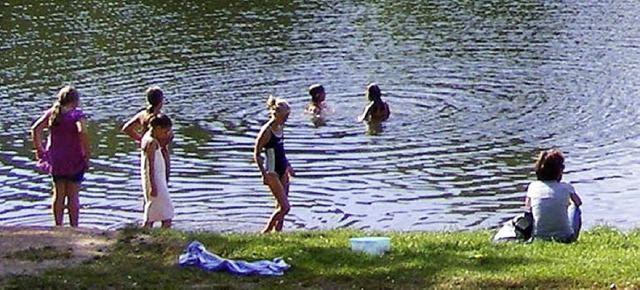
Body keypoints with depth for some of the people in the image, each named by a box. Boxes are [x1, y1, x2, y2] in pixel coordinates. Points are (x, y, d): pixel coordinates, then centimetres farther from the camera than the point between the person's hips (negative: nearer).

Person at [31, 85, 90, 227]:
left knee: (58, 194, 15)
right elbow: (82, 132, -28)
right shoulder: (77, 114, -12)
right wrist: (86, 153, -19)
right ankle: (74, 227, 7)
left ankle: (58, 226, 18)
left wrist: (39, 149, 5)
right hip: (74, 160, -5)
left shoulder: (51, 113, 4)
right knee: (73, 195, 4)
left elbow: (35, 129, -1)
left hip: (55, 159, 5)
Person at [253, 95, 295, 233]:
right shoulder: (266, 131, -20)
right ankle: (265, 232, 3)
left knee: (281, 206, 11)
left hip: (283, 170, 8)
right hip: (272, 172, -8)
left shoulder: (280, 127, 5)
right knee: (285, 207, -8)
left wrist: (288, 166, 21)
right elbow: (257, 154, -16)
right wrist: (264, 174, -22)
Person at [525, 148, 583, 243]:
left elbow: (527, 207, 11)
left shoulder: (533, 187, -6)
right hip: (564, 237, -2)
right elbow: (578, 203, 13)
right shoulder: (566, 188, -9)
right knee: (574, 208, 28)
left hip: (539, 237, 2)